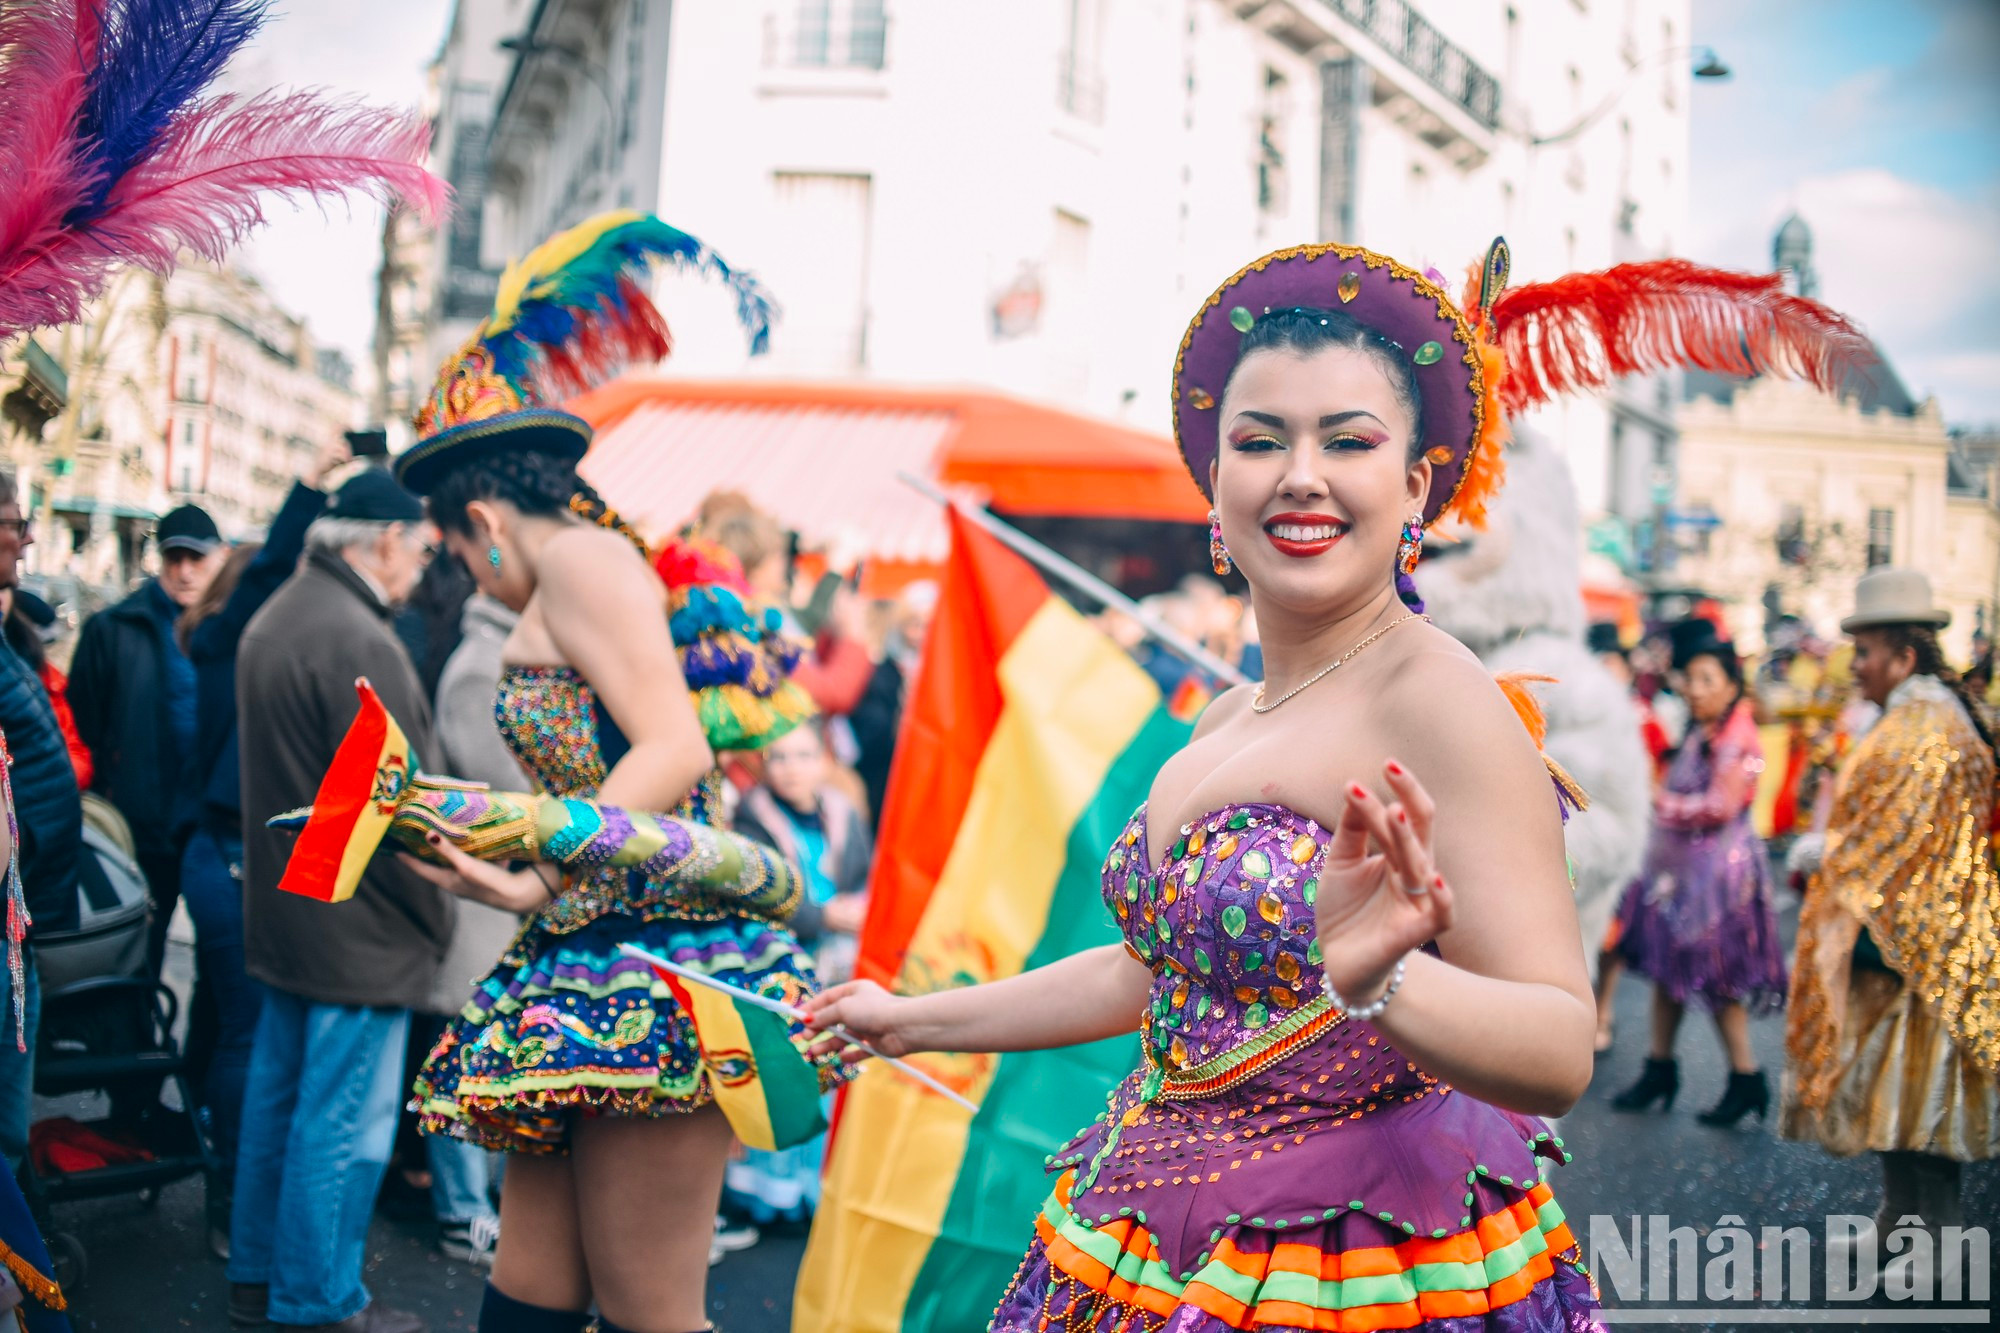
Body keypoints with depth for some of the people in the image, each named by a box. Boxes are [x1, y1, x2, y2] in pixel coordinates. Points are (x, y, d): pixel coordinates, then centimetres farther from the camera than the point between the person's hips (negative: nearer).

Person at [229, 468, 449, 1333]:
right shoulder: (360, 644, -21)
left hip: (284, 907, 10)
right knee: (343, 1122, 0)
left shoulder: (271, 621, 11)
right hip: (359, 930, -10)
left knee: (277, 1094, 19)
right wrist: (433, 920, -11)